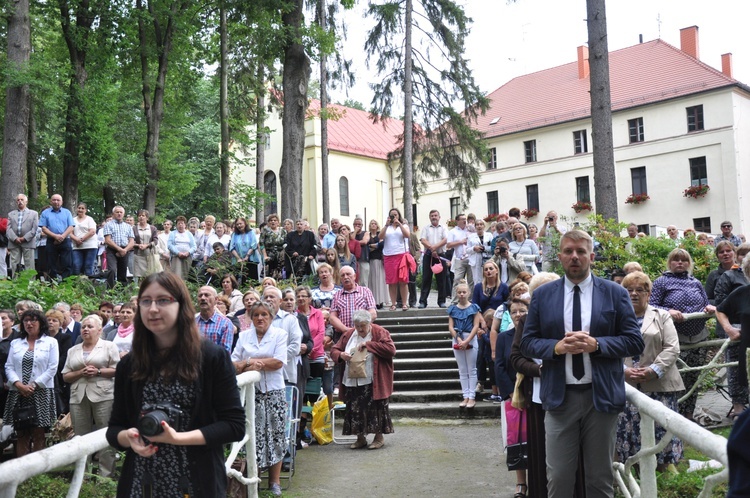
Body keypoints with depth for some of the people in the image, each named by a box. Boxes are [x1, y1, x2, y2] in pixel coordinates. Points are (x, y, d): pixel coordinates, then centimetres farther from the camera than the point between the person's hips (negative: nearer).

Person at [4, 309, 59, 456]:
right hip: (18, 393, 3)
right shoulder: (15, 343, 14)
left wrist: (34, 385, -12)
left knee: (38, 436, -1)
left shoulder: (51, 342, 4)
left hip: (41, 393, -3)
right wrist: (18, 384, -10)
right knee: (21, 435, 6)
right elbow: (9, 367, 7)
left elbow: (52, 368, -4)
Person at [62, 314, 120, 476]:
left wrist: (98, 371, -14)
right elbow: (65, 376, 13)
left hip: (103, 396, -4)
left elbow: (118, 369, -2)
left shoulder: (109, 346, 5)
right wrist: (80, 373, -5)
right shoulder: (73, 350, 18)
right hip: (78, 397, 4)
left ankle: (106, 475, 1)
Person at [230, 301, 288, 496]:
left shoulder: (280, 334, 1)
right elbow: (234, 364, 2)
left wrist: (250, 361, -8)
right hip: (250, 392, 2)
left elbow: (278, 362, -10)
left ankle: (275, 482, 12)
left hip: (273, 392, -1)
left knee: (275, 436, 3)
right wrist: (250, 365, -16)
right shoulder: (244, 336, 8)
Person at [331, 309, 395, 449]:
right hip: (352, 382, 4)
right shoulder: (349, 334, 9)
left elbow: (391, 349, -17)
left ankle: (379, 438, 17)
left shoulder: (379, 332, -3)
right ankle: (360, 438, 23)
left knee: (375, 409, 1)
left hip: (373, 383, -4)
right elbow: (334, 350, 13)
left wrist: (368, 344, -19)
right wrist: (340, 355, -12)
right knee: (355, 410, 8)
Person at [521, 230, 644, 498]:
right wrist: (557, 346, -15)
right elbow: (527, 342, 4)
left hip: (602, 395, 0)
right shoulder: (542, 295, 5)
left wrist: (596, 344, -16)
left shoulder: (615, 293, 2)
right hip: (560, 396, 0)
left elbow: (634, 341, -1)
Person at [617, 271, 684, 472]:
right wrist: (624, 370, -14)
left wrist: (654, 370, -13)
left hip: (659, 385, 0)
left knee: (661, 425, 1)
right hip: (625, 385, 0)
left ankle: (666, 463, 16)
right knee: (629, 427, 2)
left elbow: (672, 348, -1)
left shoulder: (662, 316, 9)